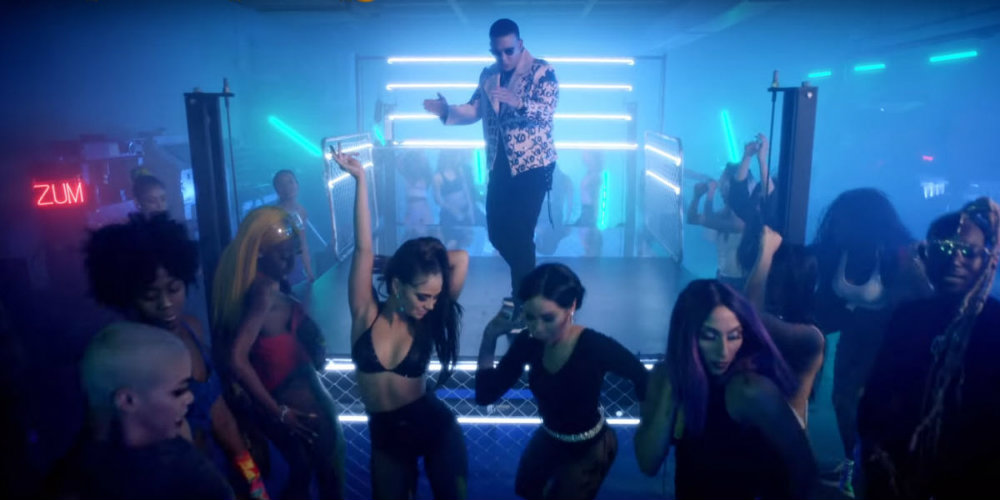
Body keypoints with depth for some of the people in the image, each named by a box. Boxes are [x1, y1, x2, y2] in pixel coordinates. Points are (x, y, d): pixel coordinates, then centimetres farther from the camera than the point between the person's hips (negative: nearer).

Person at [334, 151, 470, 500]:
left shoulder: (426, 322, -10)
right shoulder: (366, 315, -12)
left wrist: (414, 259, -9)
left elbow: (460, 259, -16)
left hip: (436, 426, 0)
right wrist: (360, 179, -20)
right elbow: (364, 250, -18)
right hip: (385, 433, 0)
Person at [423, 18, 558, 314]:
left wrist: (517, 103, -39)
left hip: (533, 165, -6)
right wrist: (446, 111, -8)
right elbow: (475, 110, 11)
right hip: (500, 165, 6)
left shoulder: (542, 71, -7)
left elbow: (546, 111, -20)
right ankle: (527, 284, 30)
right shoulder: (488, 75, 11)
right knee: (497, 231, 8)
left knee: (520, 234, -9)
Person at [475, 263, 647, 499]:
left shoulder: (597, 347, -35)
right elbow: (485, 395, -19)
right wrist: (489, 338, -28)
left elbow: (644, 381, -19)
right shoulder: (528, 343, -21)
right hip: (549, 438, 5)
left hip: (589, 447, -5)